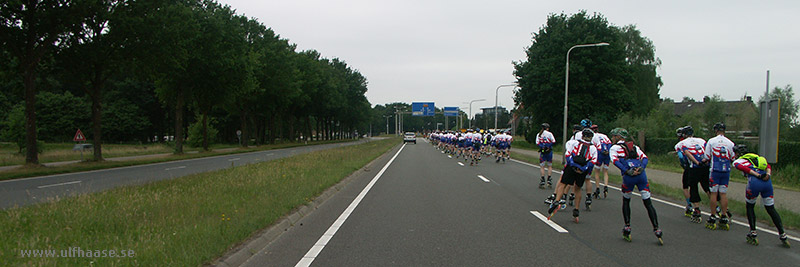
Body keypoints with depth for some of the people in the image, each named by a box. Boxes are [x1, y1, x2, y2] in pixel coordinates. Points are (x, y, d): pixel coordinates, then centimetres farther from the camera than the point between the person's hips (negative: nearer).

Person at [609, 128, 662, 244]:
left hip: (628, 177, -3)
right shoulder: (634, 146, 26)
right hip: (641, 175, 3)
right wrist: (641, 168, -4)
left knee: (626, 201, 19)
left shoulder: (614, 148, 12)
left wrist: (627, 171, -15)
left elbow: (615, 161, -8)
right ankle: (656, 230, 1)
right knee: (648, 203, 6)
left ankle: (627, 227, 14)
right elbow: (645, 158, 11)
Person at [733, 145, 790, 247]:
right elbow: (768, 166, 16)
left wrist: (757, 175, -10)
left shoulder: (737, 161, 17)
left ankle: (753, 234, 13)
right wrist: (768, 174, -2)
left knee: (750, 207, 18)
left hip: (754, 182, -4)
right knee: (771, 209, 15)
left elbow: (743, 168, -6)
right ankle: (783, 235, 9)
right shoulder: (757, 157, 33)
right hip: (767, 182, 4)